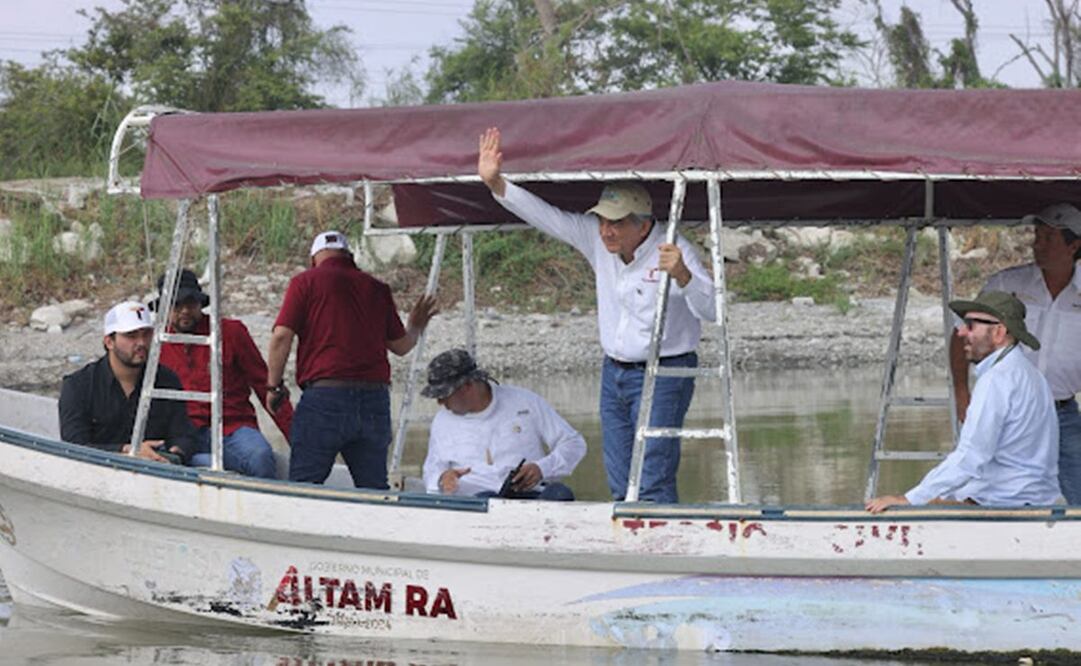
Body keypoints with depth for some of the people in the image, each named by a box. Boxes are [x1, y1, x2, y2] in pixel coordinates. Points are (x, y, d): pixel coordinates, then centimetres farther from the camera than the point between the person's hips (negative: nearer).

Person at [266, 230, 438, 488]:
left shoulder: (305, 282, 3)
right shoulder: (377, 288, 15)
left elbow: (282, 337, -5)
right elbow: (401, 345, 20)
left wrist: (274, 386, 6)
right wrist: (415, 327, 42)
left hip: (324, 395, -4)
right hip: (375, 397, 4)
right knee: (374, 489, 9)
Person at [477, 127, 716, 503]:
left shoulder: (673, 252, -20)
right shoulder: (596, 239, -2)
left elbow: (712, 310, -29)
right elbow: (546, 216, 0)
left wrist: (682, 275, -47)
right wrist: (496, 184, -9)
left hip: (662, 376, -7)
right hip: (613, 372, 7)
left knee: (654, 486, -15)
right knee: (621, 487, 6)